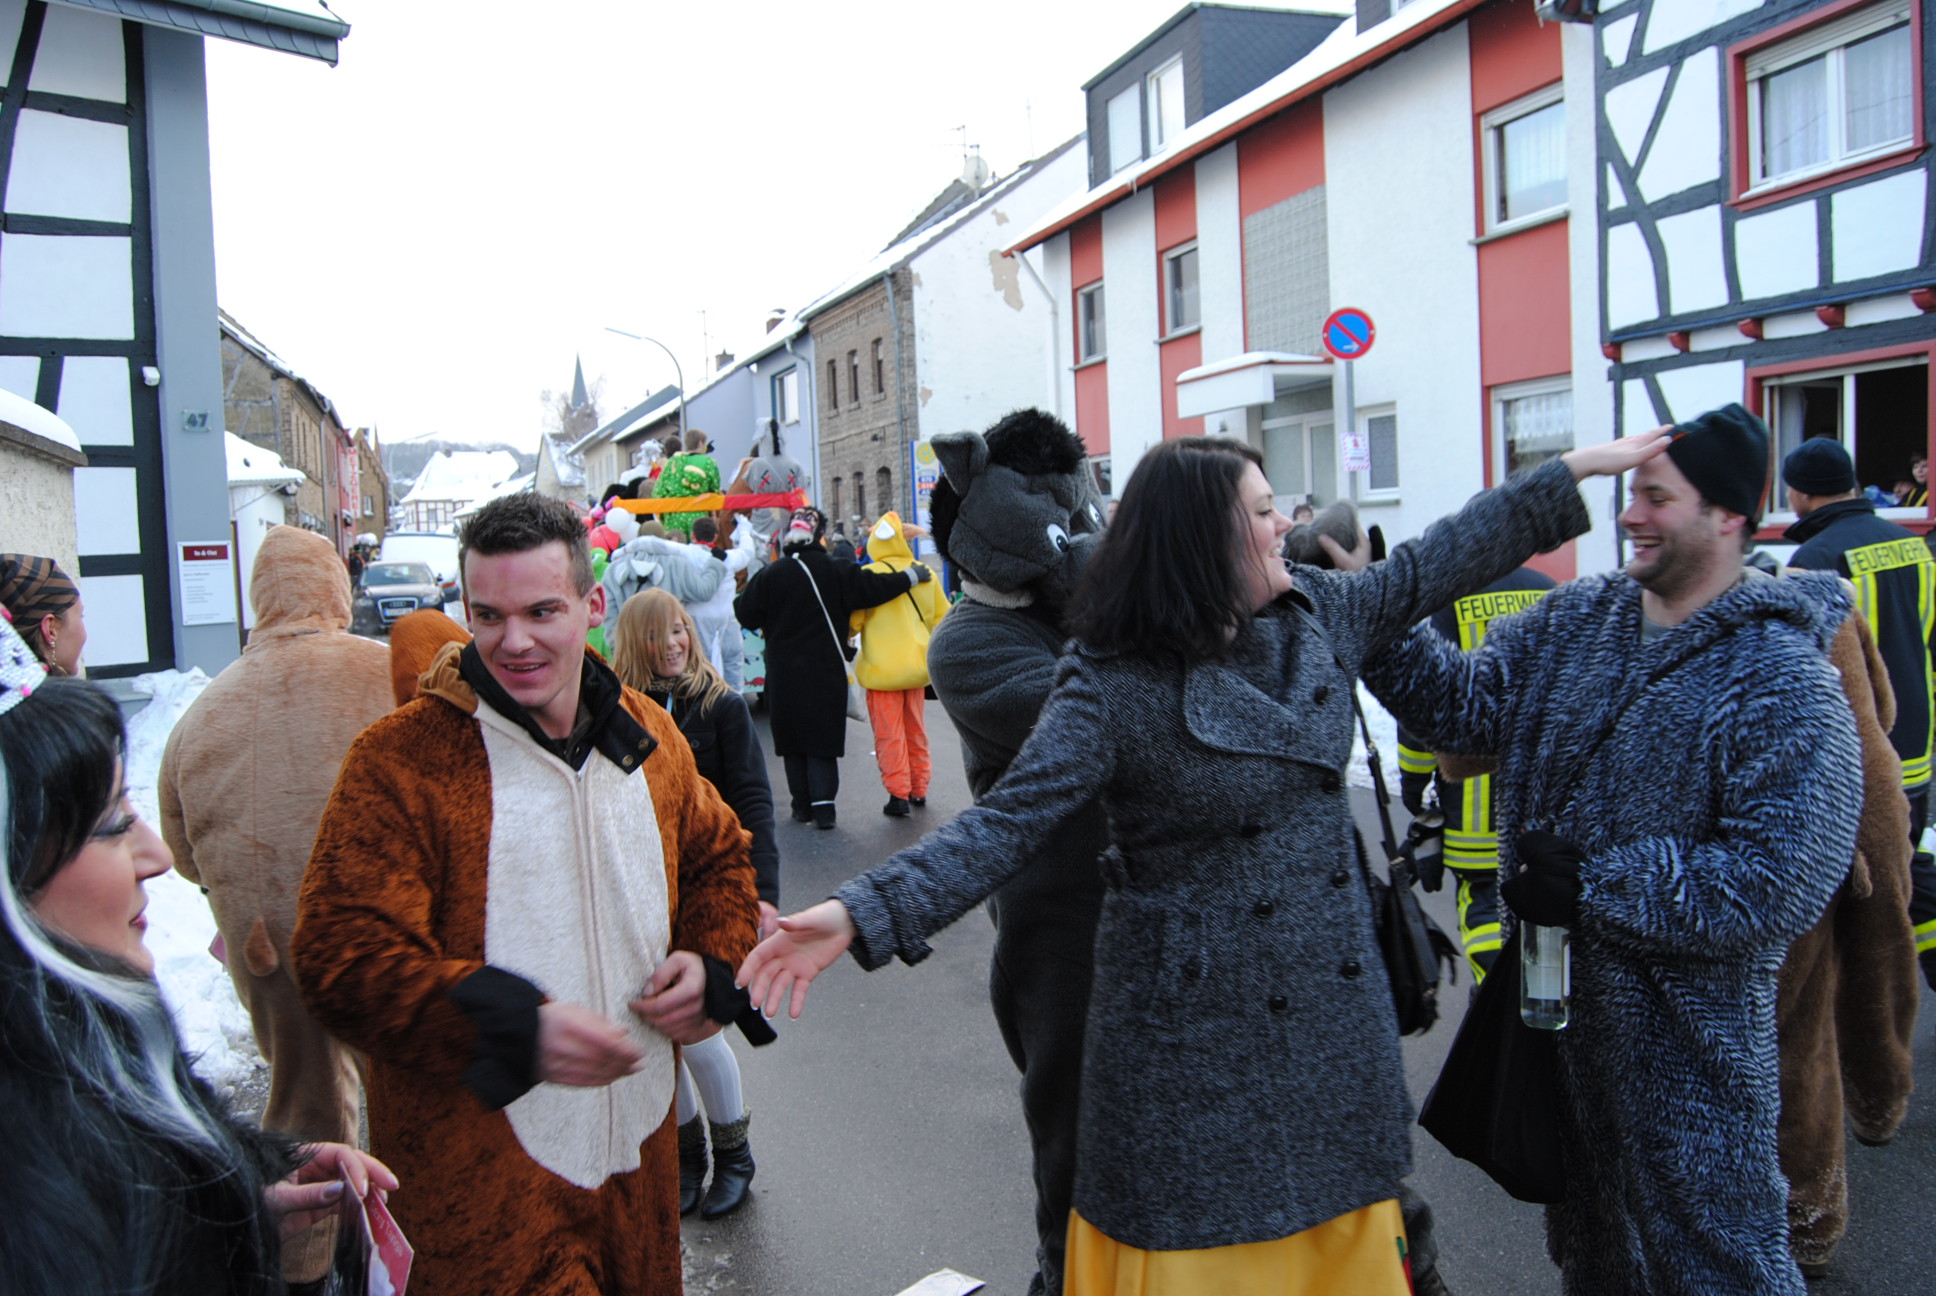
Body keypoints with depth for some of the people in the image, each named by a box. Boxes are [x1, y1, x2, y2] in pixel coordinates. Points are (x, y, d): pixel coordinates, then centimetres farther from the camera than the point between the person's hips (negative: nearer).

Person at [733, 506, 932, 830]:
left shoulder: (769, 575, -7)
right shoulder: (835, 572, -7)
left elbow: (747, 616, -3)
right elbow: (871, 587, -6)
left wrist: (735, 600, 20)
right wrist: (911, 576, 9)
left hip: (784, 675, 1)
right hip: (826, 673, 0)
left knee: (792, 741, 10)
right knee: (824, 738, 5)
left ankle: (802, 805, 14)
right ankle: (823, 805, -4)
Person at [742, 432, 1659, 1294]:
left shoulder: (1318, 614, 1)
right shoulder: (1112, 688, -17)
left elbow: (1434, 565, 13)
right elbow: (1005, 825, -21)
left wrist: (1576, 471, 18)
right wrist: (864, 913, -33)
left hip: (1335, 1007, 6)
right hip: (1196, 1033, -5)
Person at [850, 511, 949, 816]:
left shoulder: (869, 575, -12)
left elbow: (853, 622, -6)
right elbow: (941, 619, 10)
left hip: (883, 668, -5)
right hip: (917, 664, 5)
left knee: (889, 734, 3)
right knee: (915, 730, 18)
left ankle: (898, 794, 2)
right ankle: (919, 789, 25)